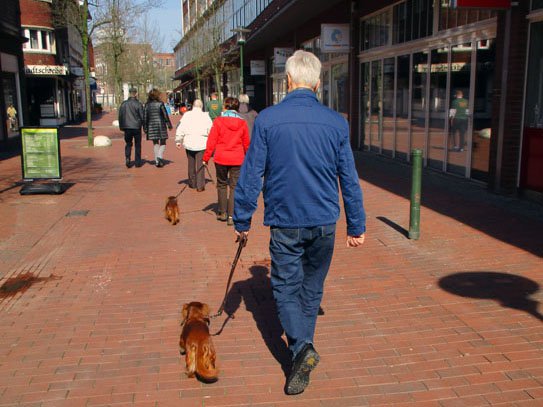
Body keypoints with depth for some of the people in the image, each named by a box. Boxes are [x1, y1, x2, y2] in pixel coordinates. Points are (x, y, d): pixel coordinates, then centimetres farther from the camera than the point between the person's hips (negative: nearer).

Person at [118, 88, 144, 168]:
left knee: (128, 143, 14)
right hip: (136, 127, -3)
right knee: (137, 145, 7)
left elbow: (120, 116, 7)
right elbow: (142, 116, -8)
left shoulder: (123, 104, 2)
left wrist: (121, 127, 16)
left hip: (127, 127, 3)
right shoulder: (138, 104, -9)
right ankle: (138, 162, 9)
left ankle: (127, 158, -6)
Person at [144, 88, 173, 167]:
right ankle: (160, 156, -16)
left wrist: (145, 128, 9)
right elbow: (165, 115, -6)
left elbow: (145, 117, 3)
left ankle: (157, 161, 11)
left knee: (155, 143, 13)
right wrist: (169, 125, 2)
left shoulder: (147, 105, 2)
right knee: (163, 143, 7)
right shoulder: (160, 104, -8)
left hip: (151, 126, 3)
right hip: (160, 125, -3)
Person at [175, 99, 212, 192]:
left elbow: (180, 129, -3)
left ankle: (192, 183, 23)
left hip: (189, 143, 2)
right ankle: (200, 186, -1)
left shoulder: (186, 115, -1)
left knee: (191, 164, 15)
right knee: (200, 165, 1)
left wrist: (178, 141, 4)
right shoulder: (205, 116, -4)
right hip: (201, 144, -2)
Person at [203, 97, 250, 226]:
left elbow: (211, 141, -6)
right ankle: (231, 216, 2)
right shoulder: (242, 123, 2)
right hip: (237, 159, 1)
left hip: (221, 158, -1)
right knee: (235, 186, 5)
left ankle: (222, 212, 23)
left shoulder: (218, 121, -5)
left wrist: (206, 157, 1)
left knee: (222, 184, 16)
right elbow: (246, 143, 10)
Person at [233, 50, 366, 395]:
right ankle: (303, 347, 33)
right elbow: (350, 179, 3)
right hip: (324, 222, 3)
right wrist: (357, 226, 11)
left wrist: (242, 220, 4)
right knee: (313, 287, 18)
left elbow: (252, 174, -6)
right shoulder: (336, 122, -1)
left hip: (285, 221, -2)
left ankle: (301, 347, -9)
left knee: (286, 287, 10)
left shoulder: (267, 119, -8)